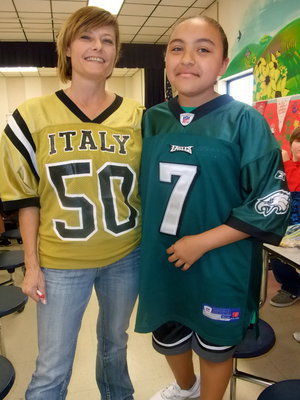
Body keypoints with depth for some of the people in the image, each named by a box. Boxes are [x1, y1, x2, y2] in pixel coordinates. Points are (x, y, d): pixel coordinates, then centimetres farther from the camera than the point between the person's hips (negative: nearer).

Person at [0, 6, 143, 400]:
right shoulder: (32, 116, -5)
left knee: (115, 342, 25)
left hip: (126, 257, 2)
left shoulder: (138, 116, -2)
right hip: (61, 263, -1)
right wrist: (32, 264, -3)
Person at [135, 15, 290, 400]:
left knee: (215, 344, 19)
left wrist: (202, 242, -19)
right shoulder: (151, 120, 0)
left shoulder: (244, 121, -13)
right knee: (167, 336, 25)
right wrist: (141, 239, 1)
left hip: (220, 266, -4)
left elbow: (271, 203, -15)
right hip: (160, 261, 5)